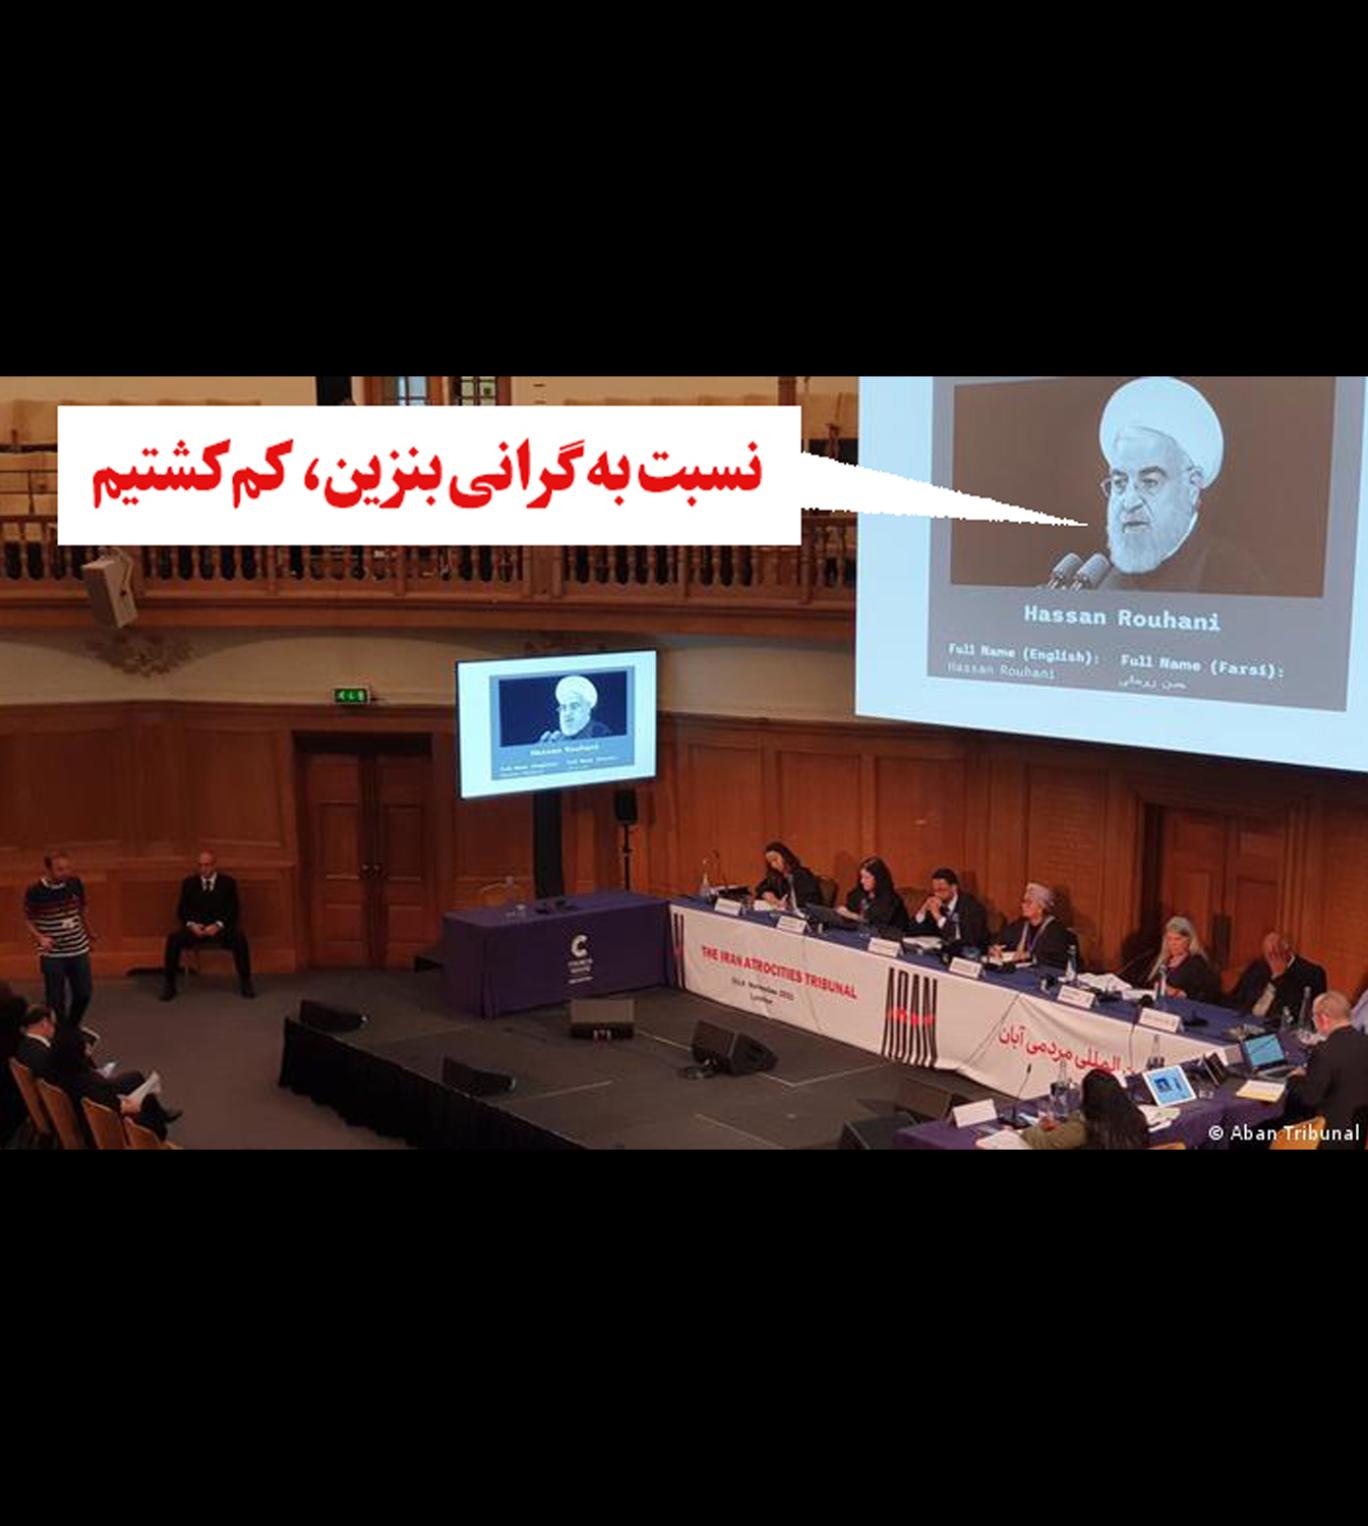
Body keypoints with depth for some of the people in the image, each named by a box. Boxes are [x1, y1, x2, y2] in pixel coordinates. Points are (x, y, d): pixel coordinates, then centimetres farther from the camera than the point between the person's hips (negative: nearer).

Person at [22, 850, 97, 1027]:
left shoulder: (75, 884, -5)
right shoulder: (35, 891, -15)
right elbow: (28, 919, -2)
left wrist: (90, 932, 23)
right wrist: (40, 937, -19)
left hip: (79, 950, 4)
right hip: (52, 955, -4)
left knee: (84, 994, 12)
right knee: (56, 1000, 2)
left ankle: (72, 1030, 36)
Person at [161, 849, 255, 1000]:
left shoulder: (228, 882, 6)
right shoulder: (189, 883, 10)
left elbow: (233, 911, 0)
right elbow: (182, 910, 8)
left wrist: (218, 925, -17)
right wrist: (191, 924, -13)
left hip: (221, 928, -1)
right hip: (195, 928, 1)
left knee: (240, 937, -32)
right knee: (173, 938, -28)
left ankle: (245, 982, -21)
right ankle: (169, 985, -20)